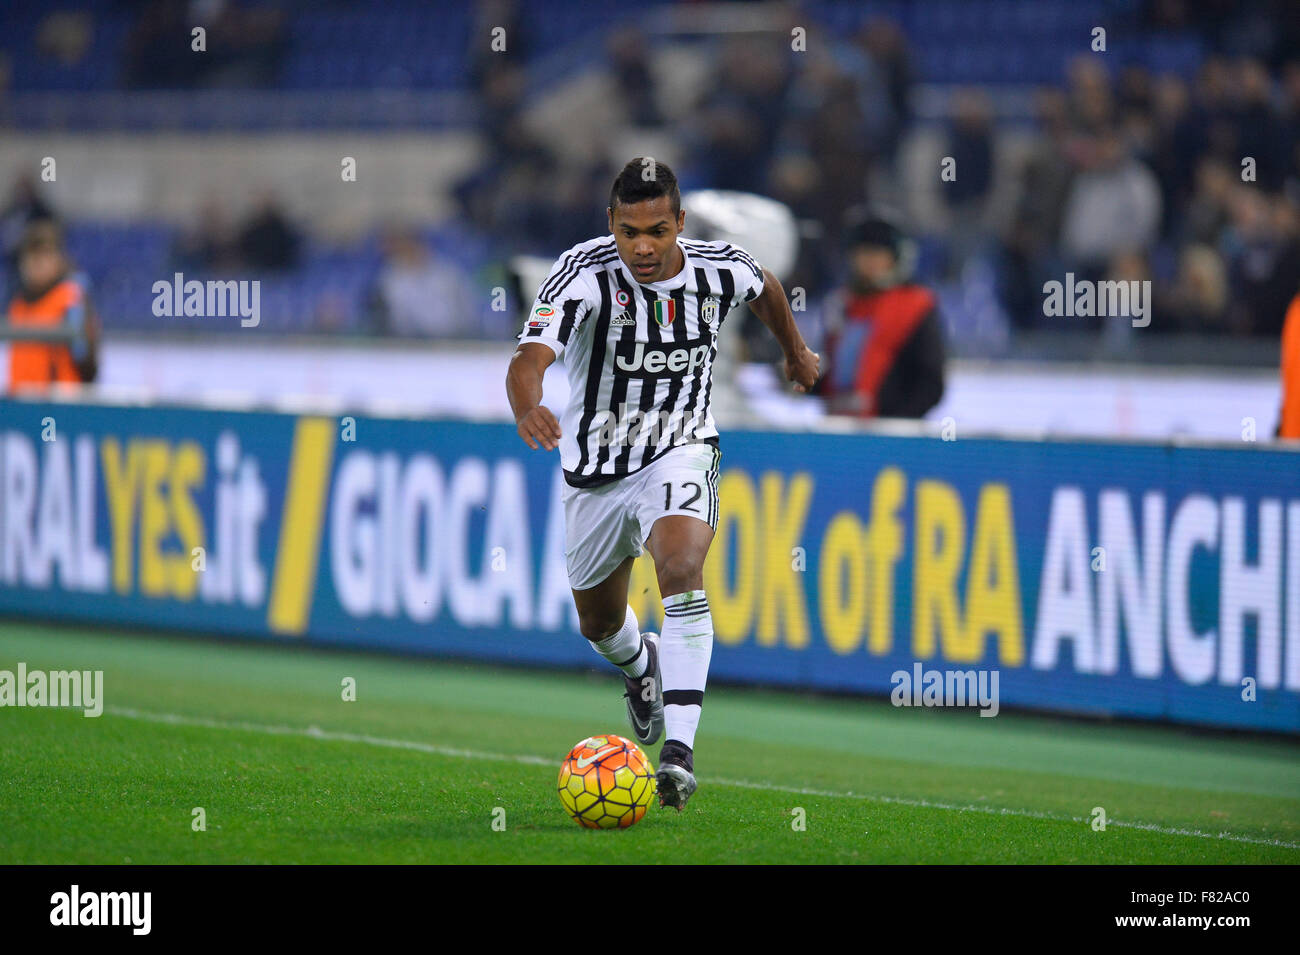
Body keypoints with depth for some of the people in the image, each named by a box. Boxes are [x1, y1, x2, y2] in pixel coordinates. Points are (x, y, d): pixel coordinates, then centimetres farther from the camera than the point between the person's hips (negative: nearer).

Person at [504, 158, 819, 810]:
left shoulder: (720, 269, -13)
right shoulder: (584, 274, -24)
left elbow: (765, 289, 13)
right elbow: (530, 357, -38)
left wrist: (796, 352, 31)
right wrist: (528, 409, -61)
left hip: (679, 451, -1)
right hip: (596, 468, 1)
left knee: (681, 566, -31)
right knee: (598, 623, 18)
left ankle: (679, 750, -35)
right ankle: (641, 668, 58)